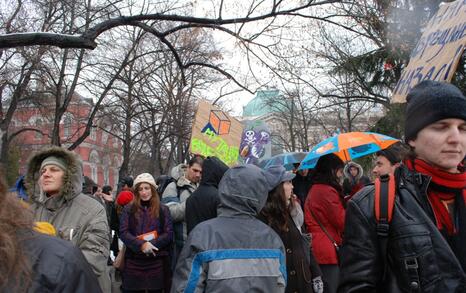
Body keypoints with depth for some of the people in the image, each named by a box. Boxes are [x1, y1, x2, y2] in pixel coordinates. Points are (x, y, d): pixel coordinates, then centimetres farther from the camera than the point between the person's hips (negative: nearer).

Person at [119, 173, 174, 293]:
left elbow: (169, 234, 0)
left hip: (157, 262, 0)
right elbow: (123, 233, -3)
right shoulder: (128, 209, 7)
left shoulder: (163, 210, 7)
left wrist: (151, 243, -15)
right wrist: (141, 245, -19)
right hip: (133, 261, 0)